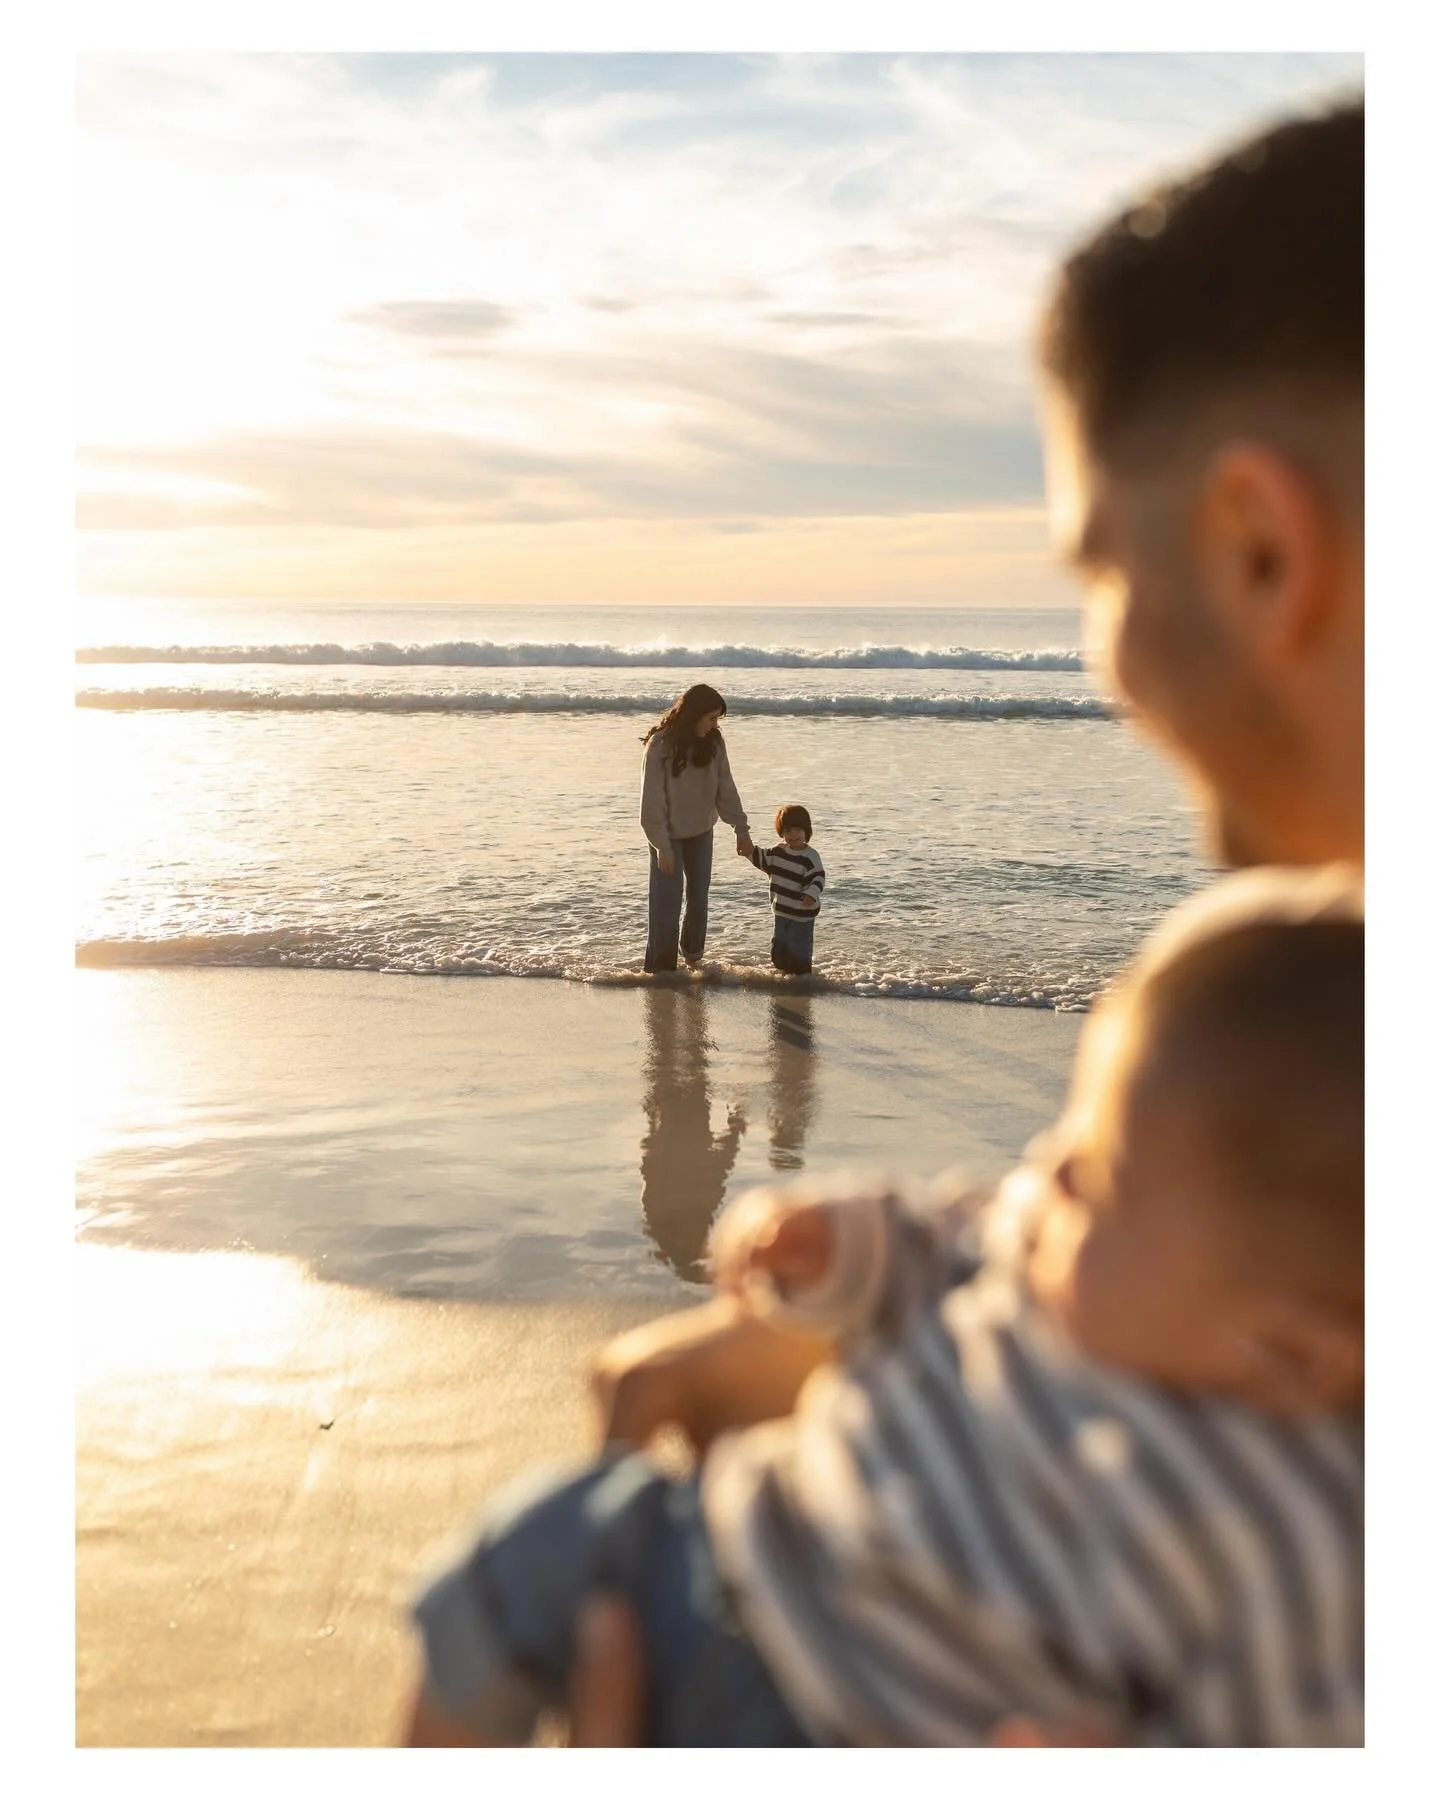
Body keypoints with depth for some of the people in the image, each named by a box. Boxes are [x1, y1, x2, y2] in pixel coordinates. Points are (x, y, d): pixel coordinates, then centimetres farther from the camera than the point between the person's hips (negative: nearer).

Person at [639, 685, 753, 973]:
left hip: (701, 832, 5)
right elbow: (651, 799, -20)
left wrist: (741, 828, -6)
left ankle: (693, 952, 35)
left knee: (699, 896, 16)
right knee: (668, 901, -4)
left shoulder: (713, 743, -7)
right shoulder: (660, 745, -22)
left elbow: (725, 788, -1)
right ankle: (660, 968, 6)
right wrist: (662, 845, -21)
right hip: (669, 835, -5)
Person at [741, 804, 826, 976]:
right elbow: (765, 860, 18)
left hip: (802, 913, -7)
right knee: (779, 943, 18)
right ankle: (784, 970, 35)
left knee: (799, 946, 2)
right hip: (781, 910, 7)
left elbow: (818, 878, -24)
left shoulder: (810, 856, -19)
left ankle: (802, 974, 16)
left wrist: (811, 894, -40)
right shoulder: (779, 850, 3)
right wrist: (751, 851, 4)